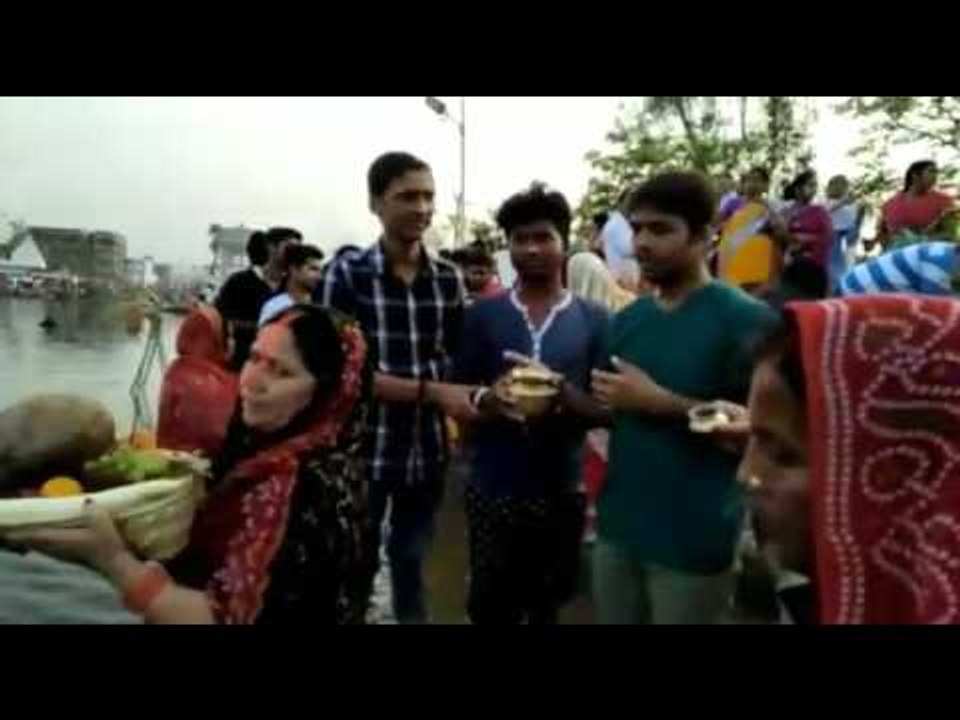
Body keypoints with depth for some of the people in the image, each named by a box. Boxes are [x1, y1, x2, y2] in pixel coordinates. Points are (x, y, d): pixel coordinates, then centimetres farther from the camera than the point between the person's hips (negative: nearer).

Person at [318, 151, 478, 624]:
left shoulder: (449, 280, 3)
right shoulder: (347, 275, -9)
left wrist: (467, 398, -11)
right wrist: (430, 392, -22)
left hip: (427, 451, 4)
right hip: (364, 450, -3)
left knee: (412, 563, 21)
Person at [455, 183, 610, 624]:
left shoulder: (594, 320, -1)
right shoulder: (483, 316, 0)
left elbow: (606, 410, -1)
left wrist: (561, 392, -21)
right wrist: (488, 399, -20)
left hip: (561, 490, 1)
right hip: (492, 488, 0)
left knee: (546, 605, 17)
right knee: (490, 607, 10)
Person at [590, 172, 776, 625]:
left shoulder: (745, 319, -13)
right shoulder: (628, 318, 7)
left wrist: (659, 401, -21)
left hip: (695, 538, -6)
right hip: (617, 525, 6)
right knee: (612, 618, 20)